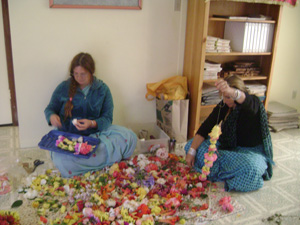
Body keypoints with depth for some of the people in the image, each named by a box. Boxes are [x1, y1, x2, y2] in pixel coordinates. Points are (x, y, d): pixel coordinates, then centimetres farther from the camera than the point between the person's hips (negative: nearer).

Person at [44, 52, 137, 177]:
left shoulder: (102, 89, 1)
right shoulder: (63, 87, 1)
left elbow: (107, 118, 0)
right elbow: (50, 108, 10)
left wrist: (92, 123, -21)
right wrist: (52, 116, -16)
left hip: (95, 133, 1)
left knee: (129, 137, -25)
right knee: (60, 160, -36)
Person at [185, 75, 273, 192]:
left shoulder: (254, 103, -19)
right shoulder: (223, 106, -4)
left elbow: (248, 103, -47)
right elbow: (206, 127, -8)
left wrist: (232, 92, -70)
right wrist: (191, 151, -17)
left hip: (252, 151, -5)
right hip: (229, 147, 5)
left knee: (250, 168, -42)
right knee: (192, 145, -11)